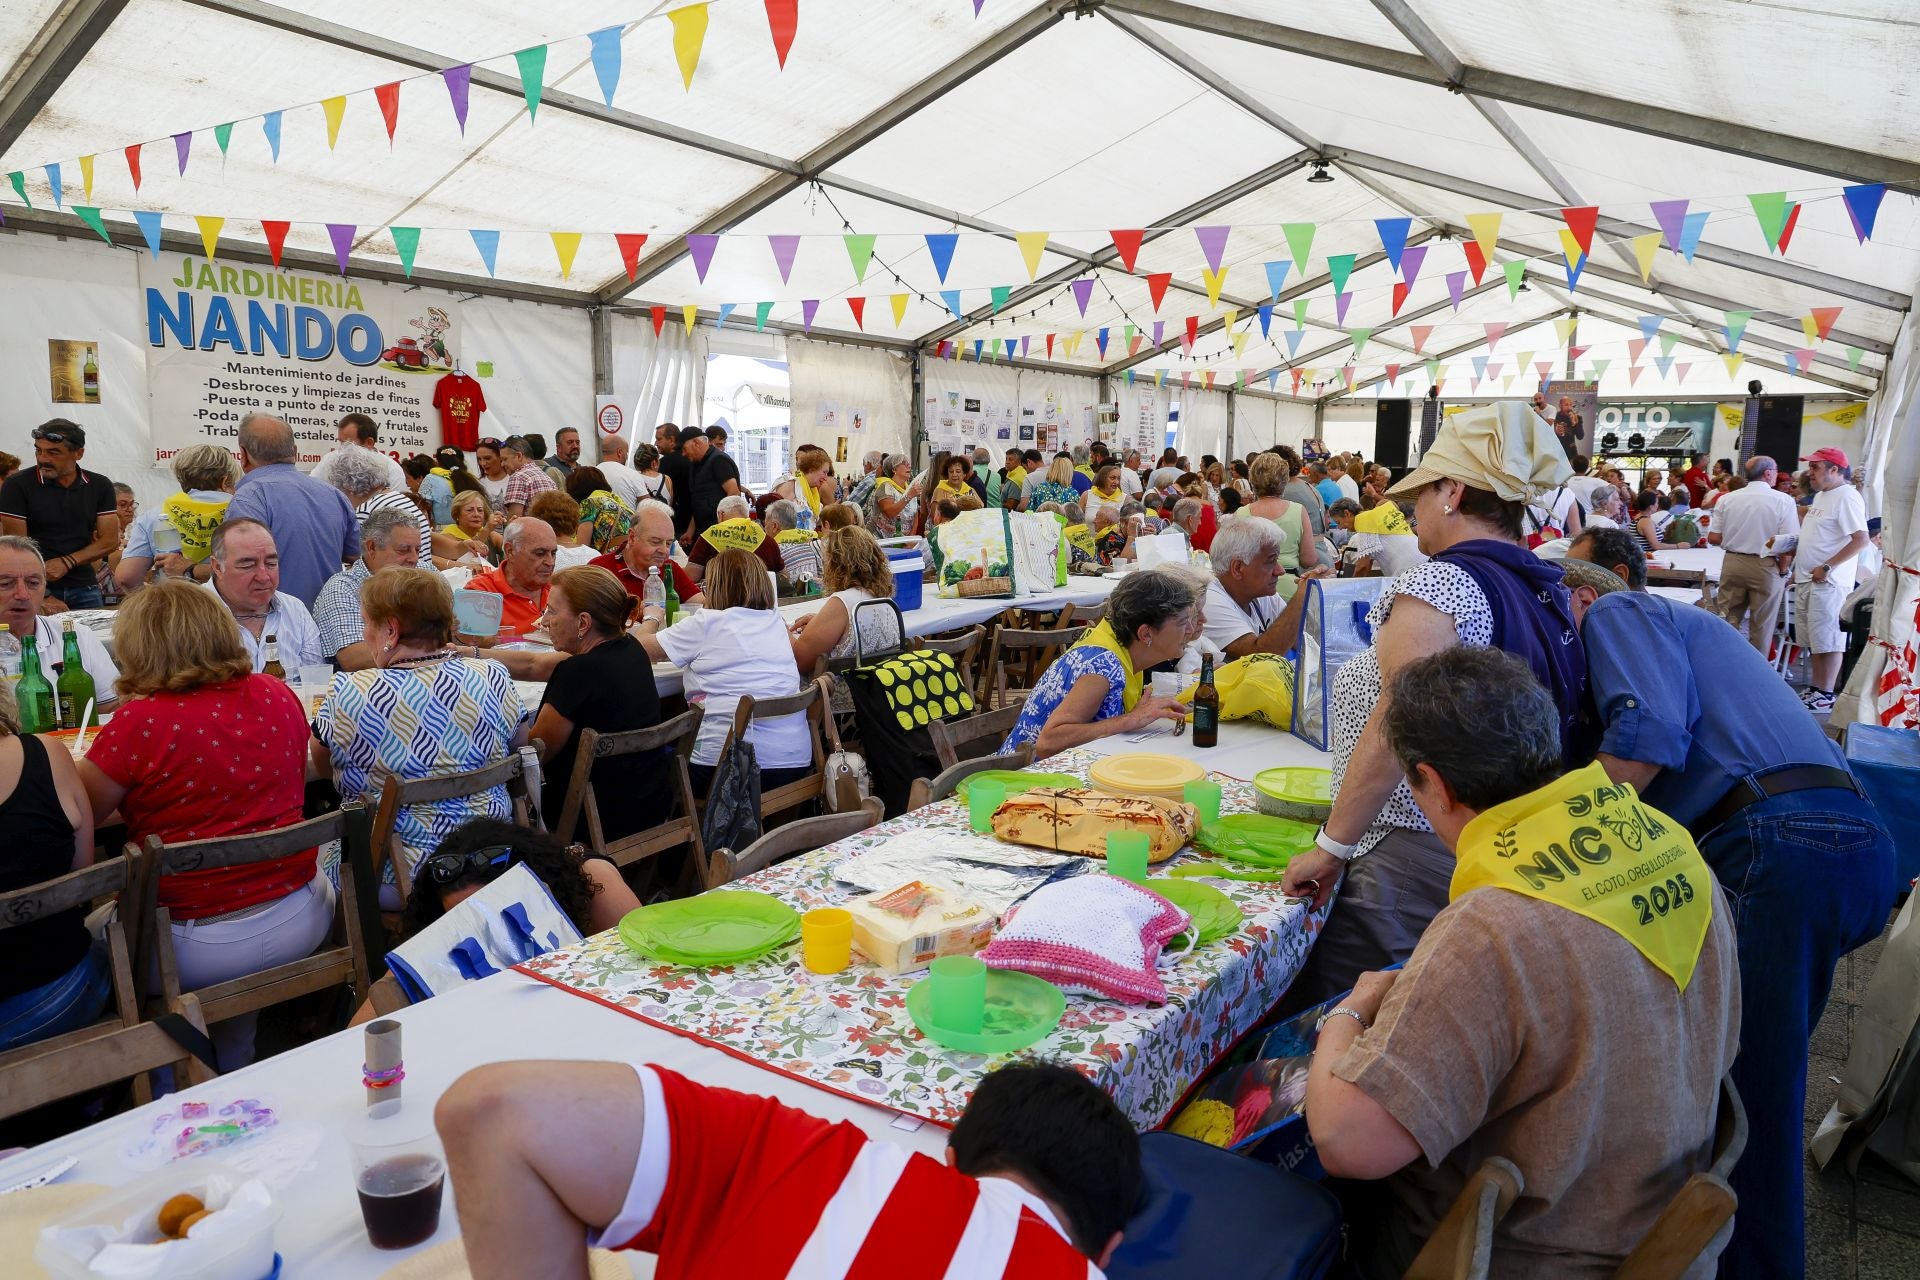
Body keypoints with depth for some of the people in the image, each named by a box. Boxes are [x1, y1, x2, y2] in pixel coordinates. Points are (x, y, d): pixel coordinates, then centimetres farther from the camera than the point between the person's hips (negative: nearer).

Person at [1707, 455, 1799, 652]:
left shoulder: (1726, 499, -1)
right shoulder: (1783, 501, -9)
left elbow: (1714, 538, -1)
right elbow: (1789, 544, -12)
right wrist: (1783, 570, 2)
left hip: (1733, 563, 2)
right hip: (1766, 567, -2)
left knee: (1729, 621, 11)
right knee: (1761, 626, 8)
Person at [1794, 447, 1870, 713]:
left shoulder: (1847, 497, -13)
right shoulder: (1821, 496, 16)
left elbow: (1861, 540, -20)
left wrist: (1827, 567, -20)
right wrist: (1799, 567, 17)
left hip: (1827, 582, -9)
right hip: (1807, 580, 9)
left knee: (1827, 641, -4)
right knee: (1815, 641, 13)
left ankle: (1825, 697, 1)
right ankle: (1814, 690, 20)